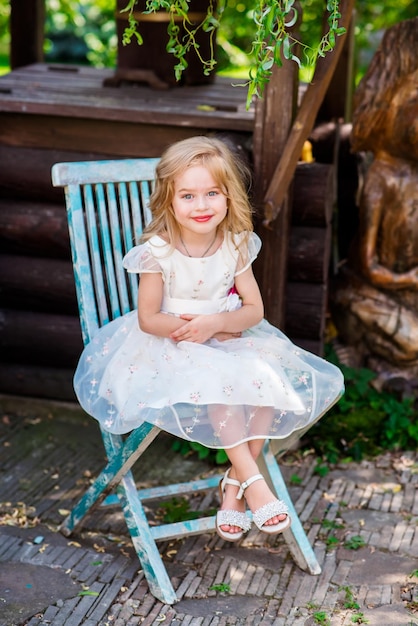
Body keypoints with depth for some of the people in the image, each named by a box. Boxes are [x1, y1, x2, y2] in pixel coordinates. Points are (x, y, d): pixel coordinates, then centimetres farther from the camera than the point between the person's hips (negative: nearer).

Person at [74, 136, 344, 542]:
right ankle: (253, 480, -23)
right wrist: (199, 329, -19)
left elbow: (253, 310, -2)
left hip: (228, 340, 4)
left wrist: (215, 322, -22)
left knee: (271, 377, -22)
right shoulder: (157, 252, -14)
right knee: (217, 384, -33)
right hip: (171, 349, -4)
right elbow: (148, 319, -11)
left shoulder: (236, 246, -4)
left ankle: (234, 482, -10)